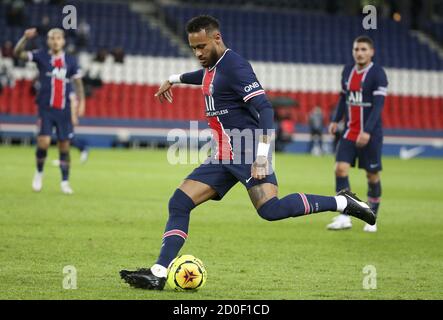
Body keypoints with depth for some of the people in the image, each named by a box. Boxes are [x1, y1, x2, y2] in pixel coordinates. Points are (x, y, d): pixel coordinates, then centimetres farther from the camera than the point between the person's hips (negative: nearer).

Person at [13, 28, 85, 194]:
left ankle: (65, 182, 15)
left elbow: (78, 82, 9)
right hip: (45, 108, -2)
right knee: (44, 142, -15)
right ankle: (39, 172, 11)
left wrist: (81, 101, -4)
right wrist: (25, 38, -25)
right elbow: (18, 53, -8)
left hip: (64, 110, 2)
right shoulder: (41, 56, 0)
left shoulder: (71, 61, 5)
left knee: (64, 145, 3)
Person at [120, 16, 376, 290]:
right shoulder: (212, 66, 15)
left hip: (247, 154, -9)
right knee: (179, 203, -1)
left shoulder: (234, 66, -14)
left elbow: (264, 109, -21)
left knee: (271, 210, -26)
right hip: (222, 158, 9)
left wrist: (262, 154, -30)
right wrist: (175, 79, 55)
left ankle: (342, 203, -11)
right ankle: (159, 273, -2)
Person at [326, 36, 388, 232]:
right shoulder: (347, 71, 8)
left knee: (372, 176, 3)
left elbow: (378, 105, -19)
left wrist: (367, 131, -27)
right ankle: (344, 217, -9)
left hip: (371, 134, -5)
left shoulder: (378, 74, -12)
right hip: (350, 132, 5)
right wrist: (336, 120, 17)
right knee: (340, 169, -10)